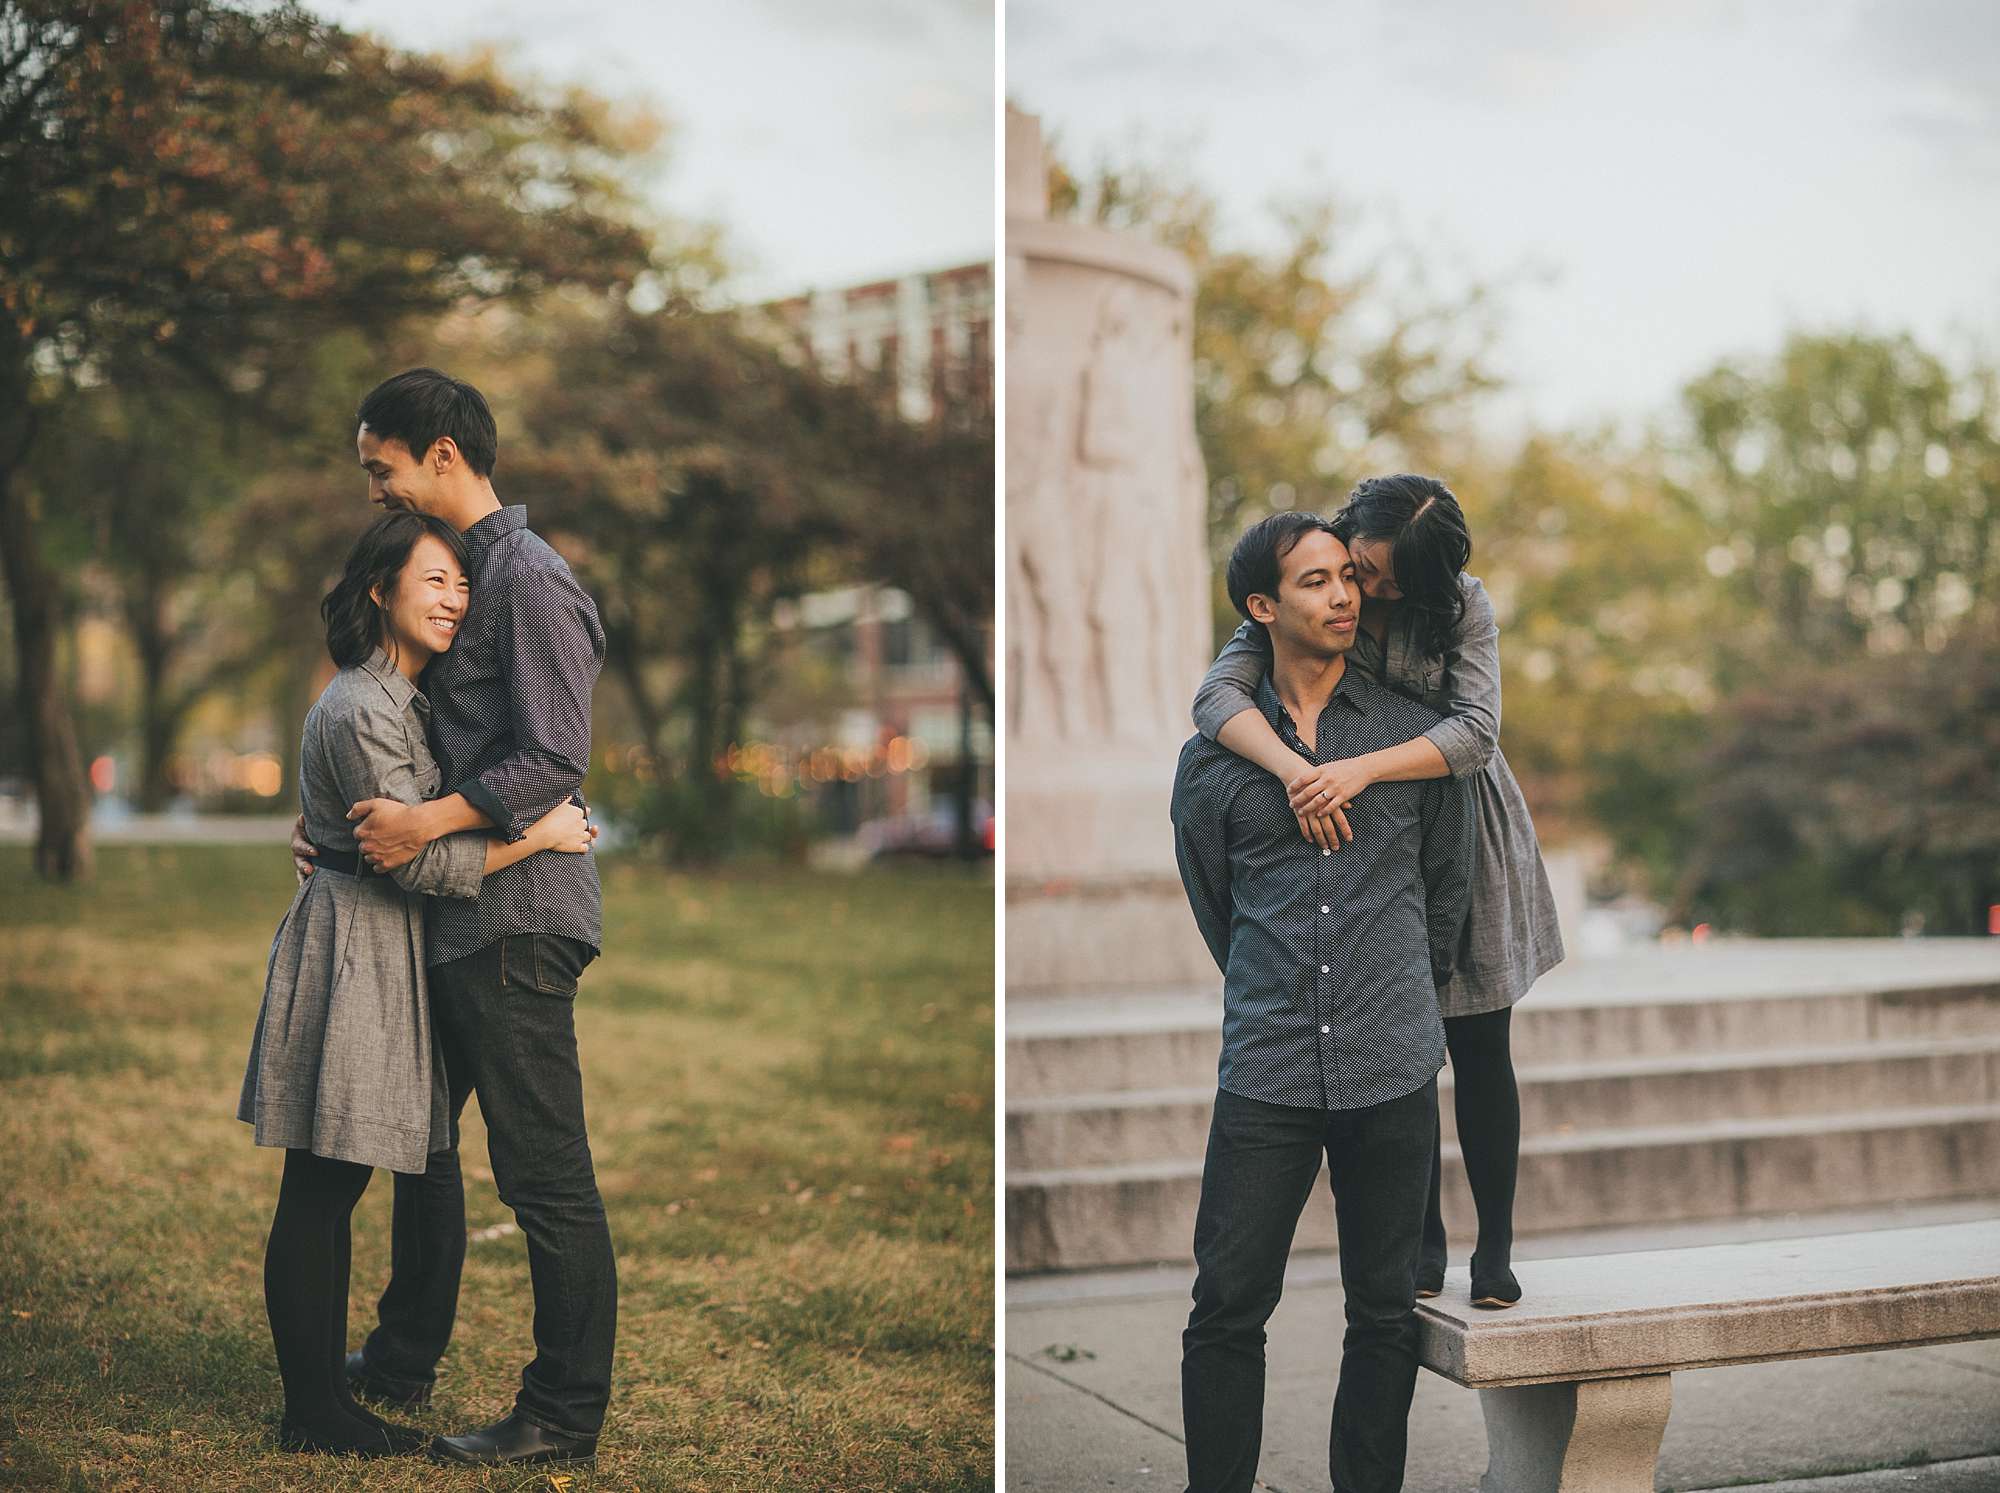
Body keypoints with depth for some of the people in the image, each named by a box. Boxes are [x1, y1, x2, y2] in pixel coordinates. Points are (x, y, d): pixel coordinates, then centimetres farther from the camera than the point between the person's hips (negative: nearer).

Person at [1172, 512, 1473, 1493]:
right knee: (1227, 1309, -1)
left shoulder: (1416, 733, 7)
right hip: (1264, 1077, 0)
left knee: (1384, 1314, 7)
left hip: (1393, 1074, 1)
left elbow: (1448, 884, 17)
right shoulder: (1213, 759, 6)